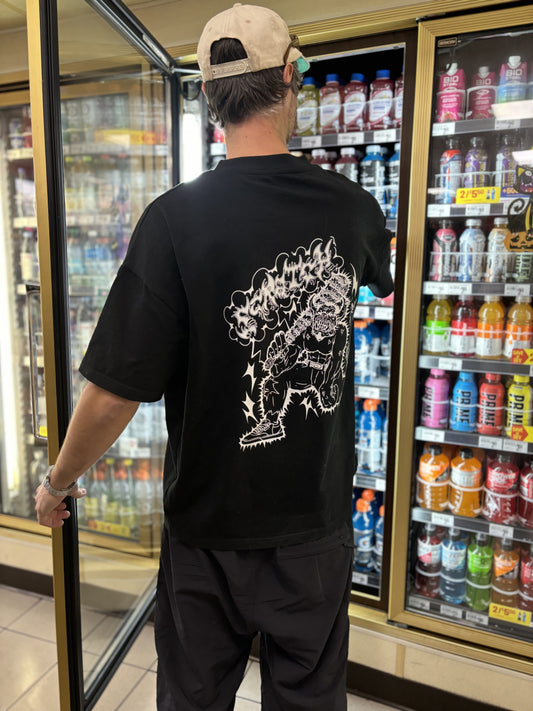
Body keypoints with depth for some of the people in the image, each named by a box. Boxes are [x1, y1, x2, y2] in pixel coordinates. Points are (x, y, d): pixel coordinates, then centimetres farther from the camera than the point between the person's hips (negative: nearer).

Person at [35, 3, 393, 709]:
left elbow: (115, 391, -19)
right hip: (321, 521, 3)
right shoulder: (352, 206, -9)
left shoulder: (177, 218, -20)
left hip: (211, 529, -2)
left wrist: (59, 480, 0)